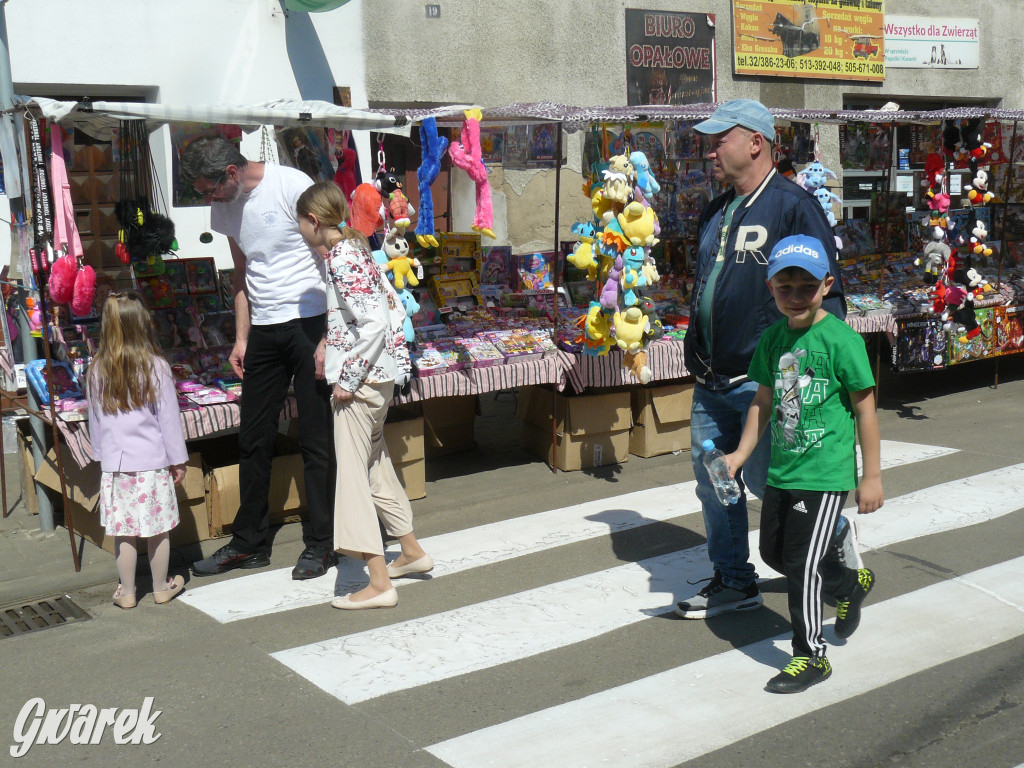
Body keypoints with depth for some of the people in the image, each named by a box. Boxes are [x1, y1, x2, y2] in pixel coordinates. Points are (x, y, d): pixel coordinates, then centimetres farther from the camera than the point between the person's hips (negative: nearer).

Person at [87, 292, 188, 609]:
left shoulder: (97, 371, 1)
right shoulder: (156, 368, -9)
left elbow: (95, 419, 10)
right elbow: (169, 417, -4)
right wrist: (178, 460, 4)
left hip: (114, 464, 3)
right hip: (152, 461, -3)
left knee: (123, 531, 9)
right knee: (158, 529, 8)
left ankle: (126, 592, 18)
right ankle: (161, 587, 20)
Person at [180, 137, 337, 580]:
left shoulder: (291, 186, -13)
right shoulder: (224, 210, 9)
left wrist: (327, 338, -16)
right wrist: (241, 339, 12)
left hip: (310, 322, -6)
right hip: (264, 329, 7)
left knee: (316, 439, 0)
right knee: (253, 440, 10)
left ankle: (320, 544, 12)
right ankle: (248, 542, 22)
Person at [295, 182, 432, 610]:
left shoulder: (341, 260, -16)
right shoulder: (357, 250, 12)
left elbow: (374, 323, -24)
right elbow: (395, 310, 15)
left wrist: (348, 380, -19)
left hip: (361, 381, -10)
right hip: (379, 376, 10)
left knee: (353, 475, -6)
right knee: (376, 465, 21)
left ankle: (379, 584, -4)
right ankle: (411, 551, 34)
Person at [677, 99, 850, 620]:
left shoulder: (794, 206, -9)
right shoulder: (715, 213, 14)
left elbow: (824, 293, -10)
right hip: (711, 382, 8)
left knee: (765, 479, -2)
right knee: (712, 482, 10)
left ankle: (834, 534, 25)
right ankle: (733, 582, 25)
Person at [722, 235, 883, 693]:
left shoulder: (840, 339, -15)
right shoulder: (773, 338, 3)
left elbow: (865, 409, -10)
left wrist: (871, 476, -8)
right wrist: (740, 455, 11)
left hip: (824, 474, -7)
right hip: (781, 470, 7)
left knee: (801, 565, -3)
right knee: (774, 552, 19)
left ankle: (811, 658, 17)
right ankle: (850, 584, 43)